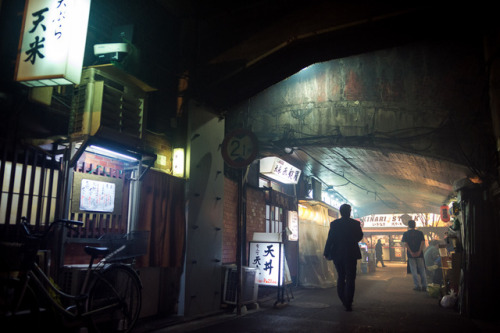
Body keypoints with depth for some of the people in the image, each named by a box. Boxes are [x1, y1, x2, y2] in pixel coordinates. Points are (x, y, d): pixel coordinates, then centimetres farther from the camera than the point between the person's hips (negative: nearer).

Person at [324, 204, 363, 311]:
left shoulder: (334, 223, -5)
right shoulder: (355, 223, -6)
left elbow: (330, 239, -6)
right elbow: (359, 237, 7)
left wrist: (327, 253, 0)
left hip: (337, 254, 2)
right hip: (351, 255, -2)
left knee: (340, 278, 17)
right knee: (350, 279, 3)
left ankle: (344, 301, 23)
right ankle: (348, 304, -1)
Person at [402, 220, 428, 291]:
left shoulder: (406, 234, 2)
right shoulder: (420, 233, 5)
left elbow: (405, 244, -9)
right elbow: (423, 242, -7)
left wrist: (411, 252, -11)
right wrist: (419, 251, -11)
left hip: (411, 254, -1)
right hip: (419, 254, 1)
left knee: (414, 270, 4)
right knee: (422, 270, 9)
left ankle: (417, 286, 1)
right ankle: (424, 286, 8)